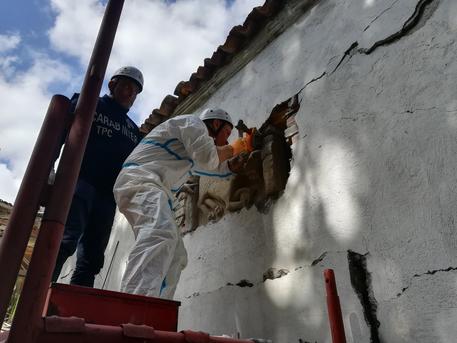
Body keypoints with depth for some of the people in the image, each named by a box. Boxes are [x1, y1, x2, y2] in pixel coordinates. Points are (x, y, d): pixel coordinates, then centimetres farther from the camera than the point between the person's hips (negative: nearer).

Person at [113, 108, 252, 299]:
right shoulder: (193, 121, 7)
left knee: (176, 257, -2)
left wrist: (244, 149, 41)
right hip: (140, 179, -10)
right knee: (161, 234, -35)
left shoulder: (191, 159, 35)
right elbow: (208, 158, -8)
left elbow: (223, 169, 43)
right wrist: (233, 148, 10)